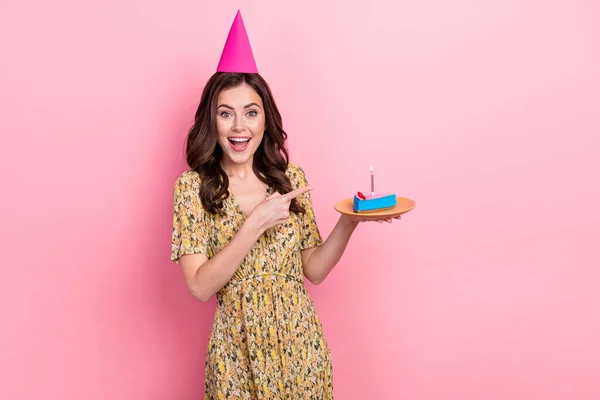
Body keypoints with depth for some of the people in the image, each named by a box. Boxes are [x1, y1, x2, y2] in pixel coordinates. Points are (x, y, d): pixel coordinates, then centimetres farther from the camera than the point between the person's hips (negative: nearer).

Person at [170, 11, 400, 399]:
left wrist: (349, 222, -14)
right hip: (240, 348, -2)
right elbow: (200, 287, -17)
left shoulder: (291, 177, -2)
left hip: (301, 344, 3)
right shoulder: (193, 186, -10)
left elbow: (313, 269, 1)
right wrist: (257, 223, -25)